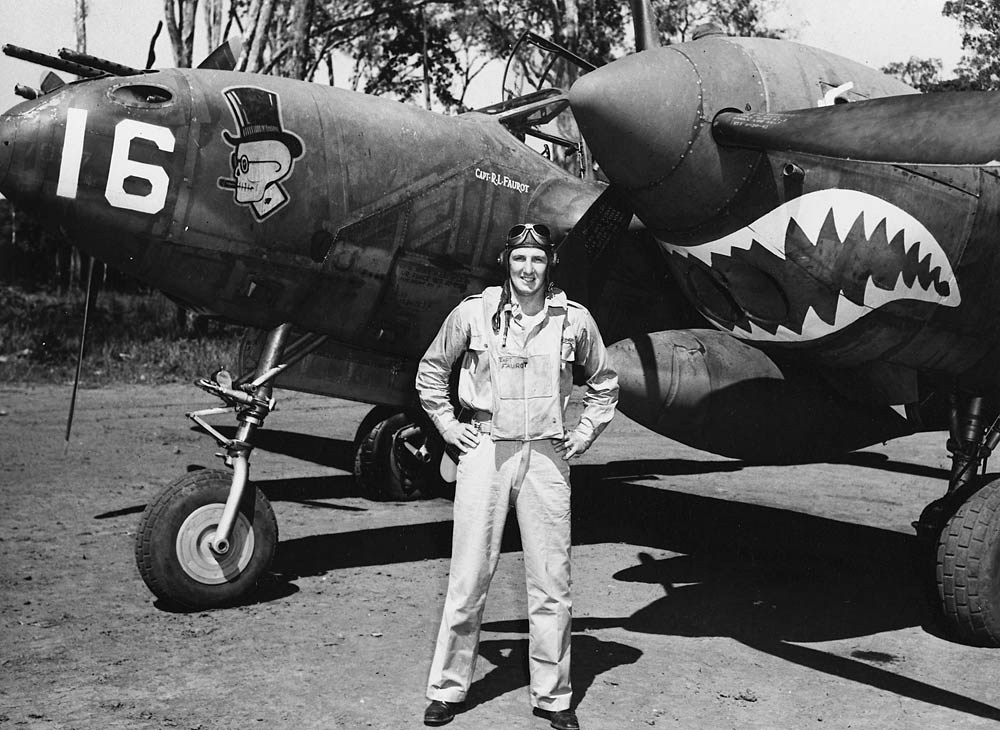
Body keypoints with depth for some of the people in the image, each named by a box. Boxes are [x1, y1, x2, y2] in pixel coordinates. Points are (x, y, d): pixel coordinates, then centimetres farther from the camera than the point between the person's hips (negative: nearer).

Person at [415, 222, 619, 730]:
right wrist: (449, 426, 6)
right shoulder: (473, 312, 0)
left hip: (546, 457, 1)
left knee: (551, 584, 5)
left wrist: (584, 434, 9)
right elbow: (430, 371, 13)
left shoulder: (574, 320, 3)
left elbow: (604, 383, 18)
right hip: (484, 451, -1)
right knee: (468, 578, 3)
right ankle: (447, 689, 17)